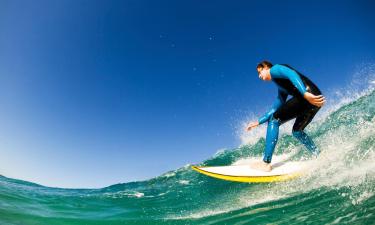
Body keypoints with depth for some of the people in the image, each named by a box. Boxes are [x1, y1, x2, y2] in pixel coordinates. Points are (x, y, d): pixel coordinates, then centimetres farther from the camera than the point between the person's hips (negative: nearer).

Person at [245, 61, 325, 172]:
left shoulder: (275, 69, 9)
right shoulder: (281, 89, 31)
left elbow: (292, 74, -13)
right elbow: (275, 110, 31)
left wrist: (305, 94, -27)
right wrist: (258, 122, 31)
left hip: (310, 94, -9)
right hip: (315, 99, 9)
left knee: (274, 120, -8)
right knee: (296, 131, 22)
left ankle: (266, 163, -12)